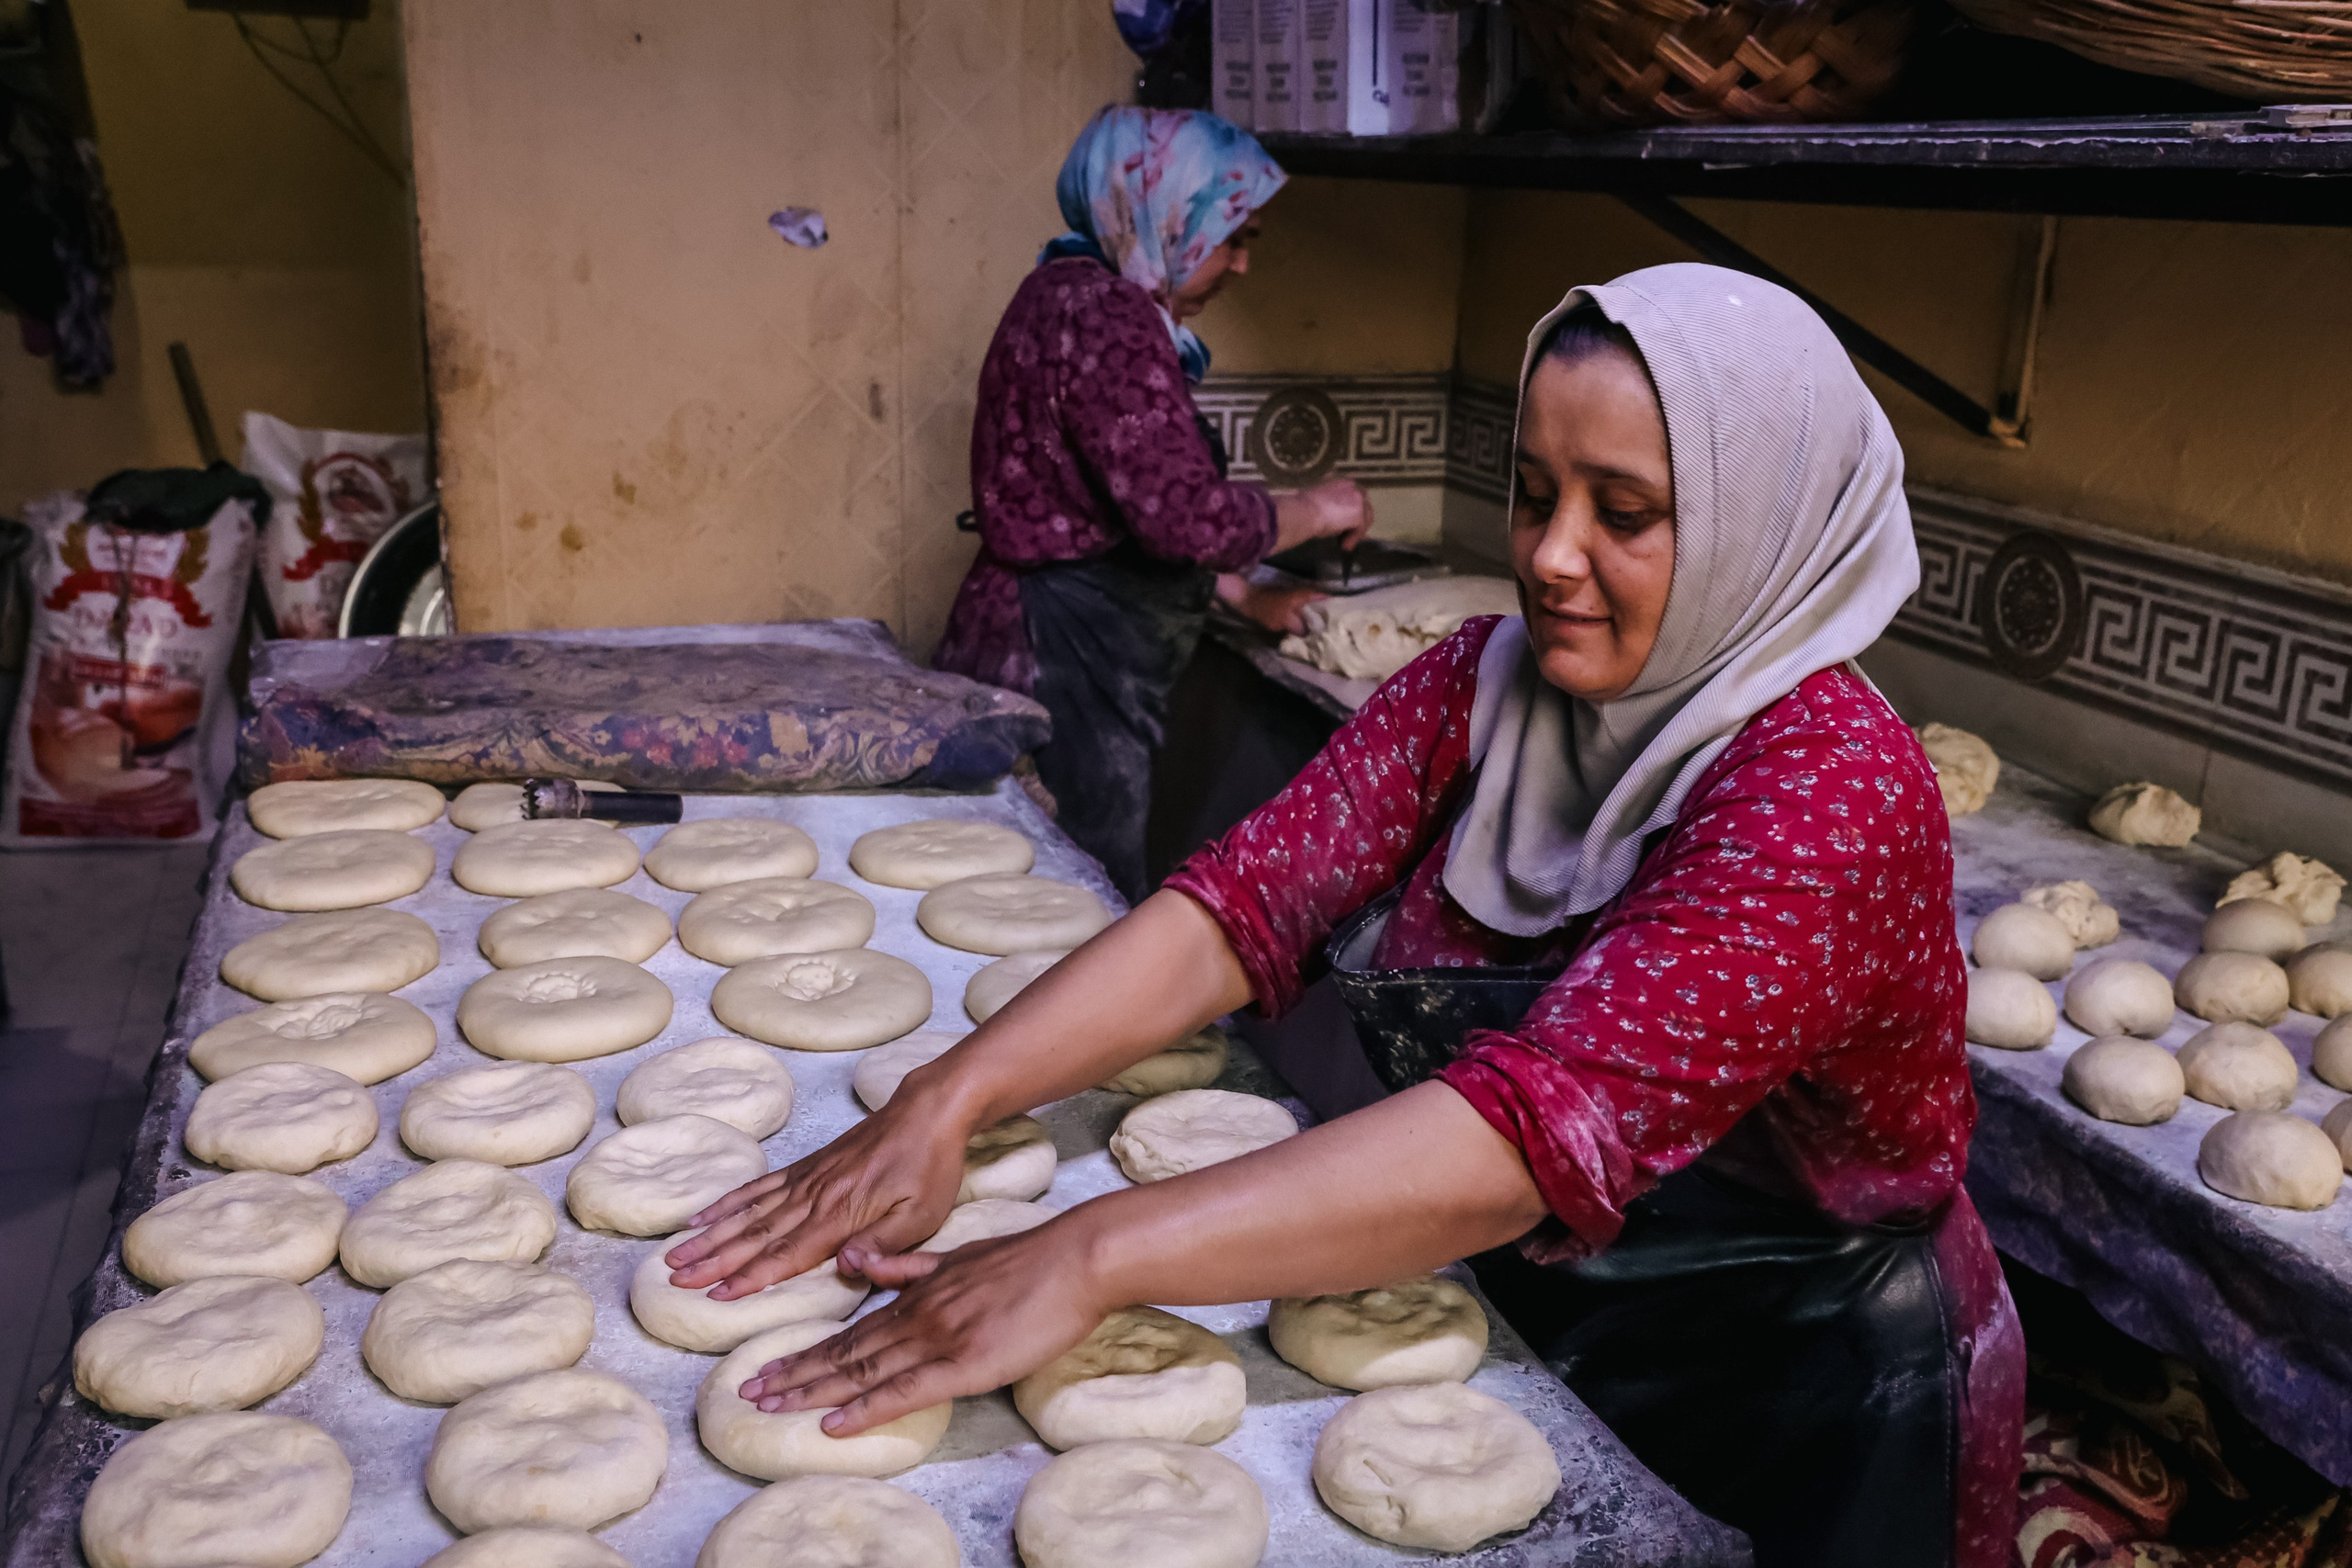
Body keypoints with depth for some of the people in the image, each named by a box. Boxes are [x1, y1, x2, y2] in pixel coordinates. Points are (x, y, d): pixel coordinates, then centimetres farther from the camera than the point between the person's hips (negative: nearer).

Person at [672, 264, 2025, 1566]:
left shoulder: (1834, 796, -28)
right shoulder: (1486, 685, -8)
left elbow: (1541, 1126, -38)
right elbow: (1249, 898, -17)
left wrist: (1092, 1258, -43)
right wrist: (950, 1098, -30)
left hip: (1784, 1423, -4)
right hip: (1505, 1327, 4)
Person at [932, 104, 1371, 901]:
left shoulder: (1079, 296, 17)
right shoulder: (1102, 313, -17)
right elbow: (1188, 516, -24)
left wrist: (1247, 598, 20)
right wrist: (1316, 509, -7)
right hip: (1063, 664, -11)